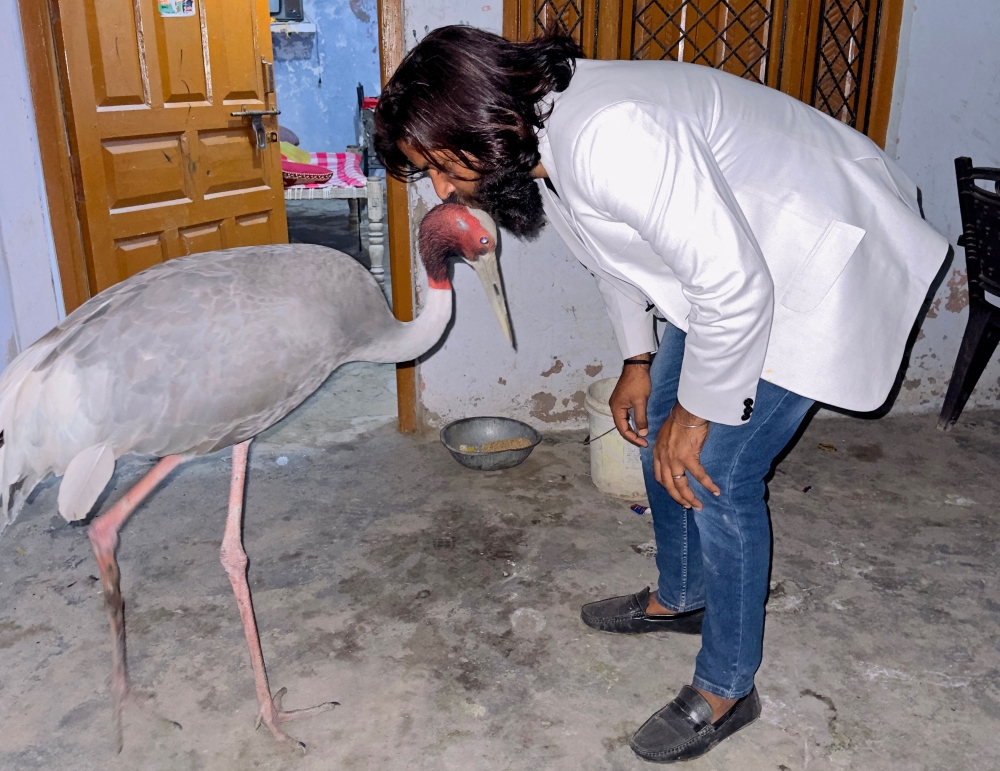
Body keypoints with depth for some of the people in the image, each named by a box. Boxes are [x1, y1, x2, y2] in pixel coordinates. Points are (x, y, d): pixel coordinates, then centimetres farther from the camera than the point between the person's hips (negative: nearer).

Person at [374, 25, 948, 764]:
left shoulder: (609, 136, -35)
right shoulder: (537, 138, -4)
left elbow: (734, 287, -32)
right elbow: (618, 247, 13)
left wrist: (696, 412, -19)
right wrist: (639, 359, 12)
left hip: (824, 260, -9)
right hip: (732, 259, 10)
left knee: (715, 473, -8)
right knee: (658, 428, 15)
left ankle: (727, 690, 14)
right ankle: (680, 597, 38)